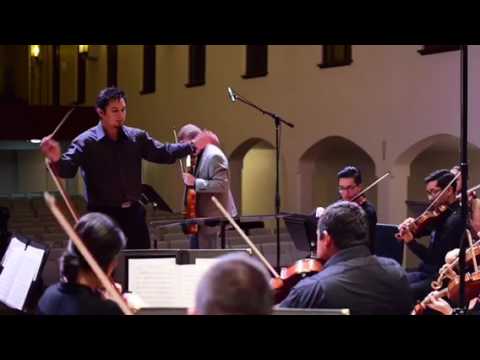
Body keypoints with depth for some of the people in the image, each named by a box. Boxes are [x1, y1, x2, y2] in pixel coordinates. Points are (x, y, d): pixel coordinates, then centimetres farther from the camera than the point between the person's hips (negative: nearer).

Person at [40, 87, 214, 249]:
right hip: (103, 214, -5)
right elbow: (67, 169, -20)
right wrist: (56, 160, -43)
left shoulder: (137, 137, 5)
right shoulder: (86, 141, -10)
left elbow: (163, 153, 10)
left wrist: (192, 145, 1)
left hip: (133, 212, 5)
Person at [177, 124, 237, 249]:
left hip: (213, 216, -10)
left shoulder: (213, 155, -19)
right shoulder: (199, 155, 12)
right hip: (201, 216, 10)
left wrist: (195, 182, -27)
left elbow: (221, 184, -25)